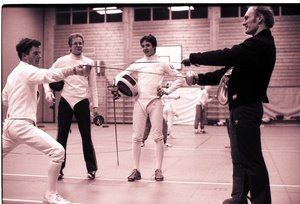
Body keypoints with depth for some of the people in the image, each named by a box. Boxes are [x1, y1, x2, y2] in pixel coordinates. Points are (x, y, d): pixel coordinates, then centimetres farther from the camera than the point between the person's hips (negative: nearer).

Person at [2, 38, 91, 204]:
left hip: (10, 124, 10)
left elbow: (5, 99, 27)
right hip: (22, 125, -10)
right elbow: (49, 75, -33)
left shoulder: (14, 73, 18)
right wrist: (74, 70, -48)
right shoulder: (26, 70, -11)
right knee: (58, 152, -16)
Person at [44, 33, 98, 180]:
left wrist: (95, 105, 3)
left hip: (82, 102, 0)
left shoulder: (89, 62, 4)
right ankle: (58, 169, 16)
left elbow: (93, 86, 7)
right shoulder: (62, 61, 0)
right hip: (65, 102, 0)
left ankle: (91, 168, 14)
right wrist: (48, 92, -11)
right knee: (62, 136, 5)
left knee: (86, 136, 3)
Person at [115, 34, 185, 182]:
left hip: (155, 102, -2)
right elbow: (120, 75, 13)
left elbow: (180, 78, 8)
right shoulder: (137, 63, 10)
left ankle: (158, 170, 8)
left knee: (157, 136, -1)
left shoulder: (162, 64, 5)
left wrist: (167, 91, -2)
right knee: (137, 137, 1)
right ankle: (136, 170, 9)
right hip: (139, 102, 2)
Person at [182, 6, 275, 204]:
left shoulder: (260, 44, -14)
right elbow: (228, 70, 13)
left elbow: (227, 56, -25)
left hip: (246, 108, -10)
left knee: (251, 158, -3)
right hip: (242, 107, 10)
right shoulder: (258, 44, 18)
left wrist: (193, 58, -15)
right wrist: (199, 78, 5)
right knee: (241, 157, 16)